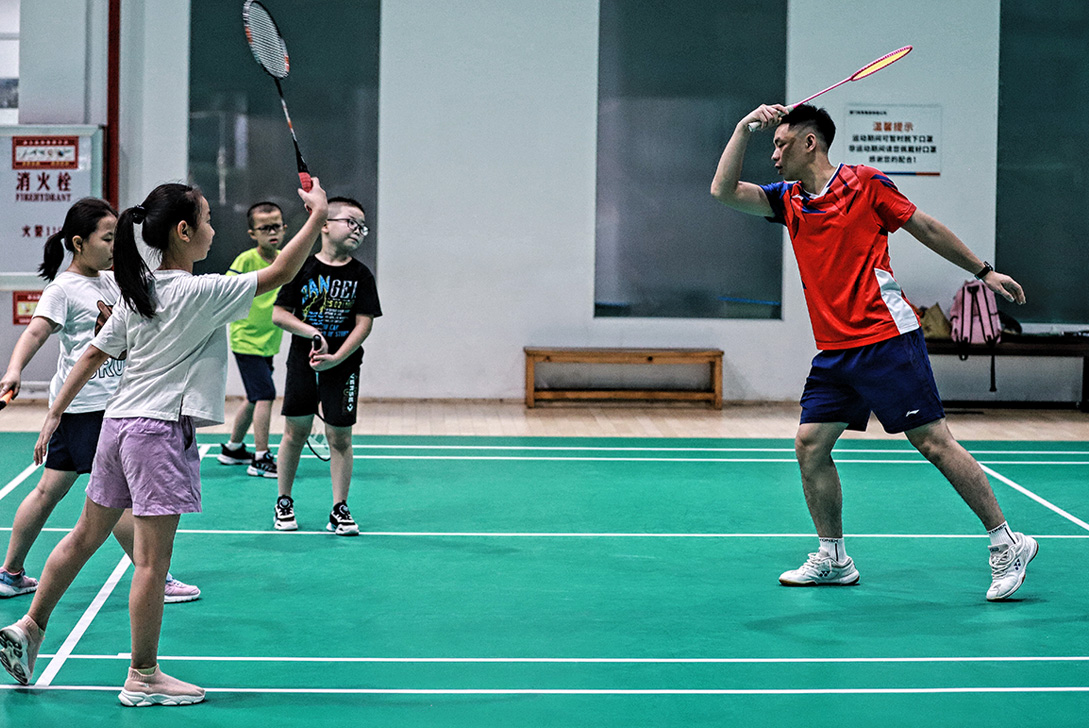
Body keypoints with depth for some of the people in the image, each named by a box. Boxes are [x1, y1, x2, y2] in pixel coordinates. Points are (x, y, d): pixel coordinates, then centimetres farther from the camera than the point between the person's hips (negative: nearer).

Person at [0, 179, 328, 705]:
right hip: (159, 431, -8)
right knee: (152, 560, -1)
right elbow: (280, 273, -16)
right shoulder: (199, 292, -15)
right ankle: (143, 677, 6)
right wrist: (317, 217, -8)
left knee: (86, 536, 20)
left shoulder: (138, 292, 8)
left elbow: (94, 353, 11)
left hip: (118, 424, 8)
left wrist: (56, 414, 17)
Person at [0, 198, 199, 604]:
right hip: (86, 405, -9)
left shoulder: (112, 280, 12)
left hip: (111, 400, 9)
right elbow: (36, 331, -24)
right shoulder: (63, 288, -12)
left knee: (50, 489, 13)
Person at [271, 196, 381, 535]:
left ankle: (339, 509, 10)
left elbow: (364, 324, -6)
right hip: (302, 363, 0)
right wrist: (313, 333, -15)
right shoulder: (303, 268, -2)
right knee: (295, 432, 7)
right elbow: (279, 314, -2)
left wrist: (337, 358, -17)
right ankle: (284, 502, 22)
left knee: (340, 436, 1)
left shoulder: (361, 275, -1)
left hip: (343, 367, 0)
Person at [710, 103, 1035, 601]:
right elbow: (724, 191, 4)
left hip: (886, 340, -6)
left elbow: (925, 228, 5)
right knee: (810, 444, 1)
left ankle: (1007, 544, 2)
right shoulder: (788, 201, 12)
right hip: (833, 351, 7)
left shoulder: (864, 183, -3)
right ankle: (833, 559, 15)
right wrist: (745, 126, -2)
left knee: (934, 443, -7)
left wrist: (983, 271, 9)